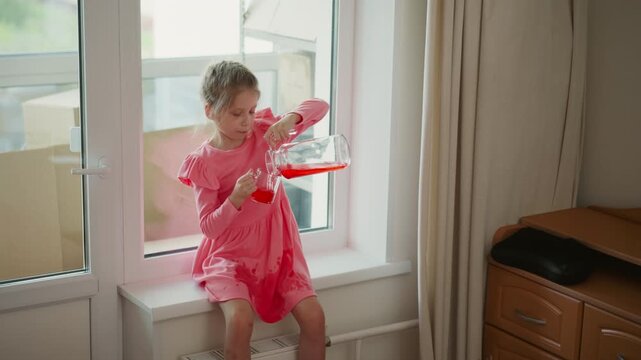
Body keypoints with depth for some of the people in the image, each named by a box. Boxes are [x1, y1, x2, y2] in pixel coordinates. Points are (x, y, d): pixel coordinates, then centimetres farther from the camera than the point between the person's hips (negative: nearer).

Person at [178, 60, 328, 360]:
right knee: (240, 319, -28)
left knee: (313, 316, -14)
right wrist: (236, 198, -29)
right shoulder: (204, 163, -11)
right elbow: (209, 227, -12)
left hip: (276, 249, 3)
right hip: (230, 256, -3)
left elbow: (319, 106, -5)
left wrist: (290, 119, -25)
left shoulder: (264, 133, -3)